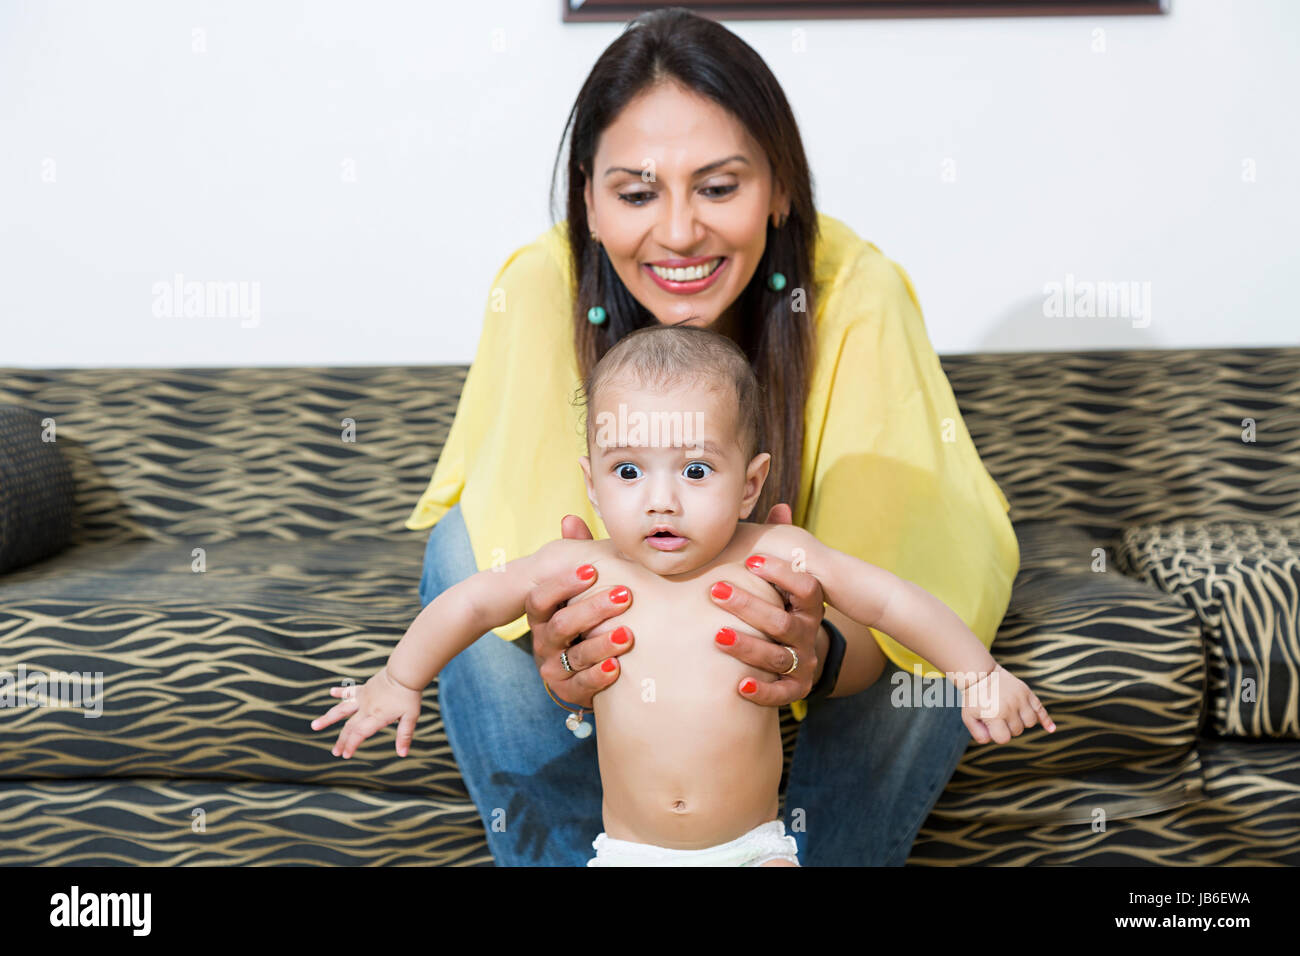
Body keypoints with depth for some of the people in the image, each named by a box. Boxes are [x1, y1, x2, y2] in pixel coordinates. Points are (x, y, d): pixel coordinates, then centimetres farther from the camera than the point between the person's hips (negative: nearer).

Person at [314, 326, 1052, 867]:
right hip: (628, 851, 1)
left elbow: (891, 601, -4)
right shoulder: (587, 571, -9)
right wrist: (400, 682, 13)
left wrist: (980, 673, -7)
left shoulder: (771, 558, -11)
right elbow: (472, 601, 4)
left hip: (752, 846, 0)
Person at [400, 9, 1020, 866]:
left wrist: (825, 654, -55)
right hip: (615, 611, 1)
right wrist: (557, 640, -54)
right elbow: (528, 538, -31)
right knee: (464, 549, -27)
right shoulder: (539, 288, -26)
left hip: (787, 608, 0)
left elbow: (917, 572, -33)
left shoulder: (857, 292, -29)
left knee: (955, 597, -29)